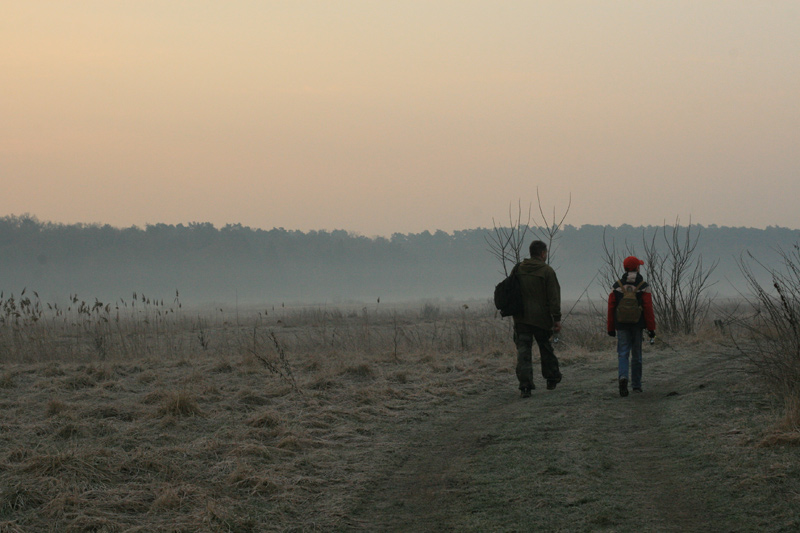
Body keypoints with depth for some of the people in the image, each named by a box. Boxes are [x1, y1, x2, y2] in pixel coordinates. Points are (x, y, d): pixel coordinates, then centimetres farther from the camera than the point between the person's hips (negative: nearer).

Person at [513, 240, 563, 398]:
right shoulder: (547, 271, -6)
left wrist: (513, 311, 21)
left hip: (521, 318, 2)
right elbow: (553, 297, -10)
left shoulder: (518, 269, 7)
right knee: (546, 349, 17)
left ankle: (525, 385, -12)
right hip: (541, 318, -2)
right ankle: (552, 379, 29)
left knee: (523, 351, -1)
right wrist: (557, 319, -8)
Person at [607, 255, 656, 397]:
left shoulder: (617, 286, 2)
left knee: (623, 354, 0)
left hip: (621, 325, 1)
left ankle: (623, 377, -26)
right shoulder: (643, 286, -4)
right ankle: (636, 384, 18)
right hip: (637, 325, -1)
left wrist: (611, 328, 8)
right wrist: (651, 328, -3)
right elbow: (648, 308, -8)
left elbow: (611, 308, 2)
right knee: (636, 355, 11)